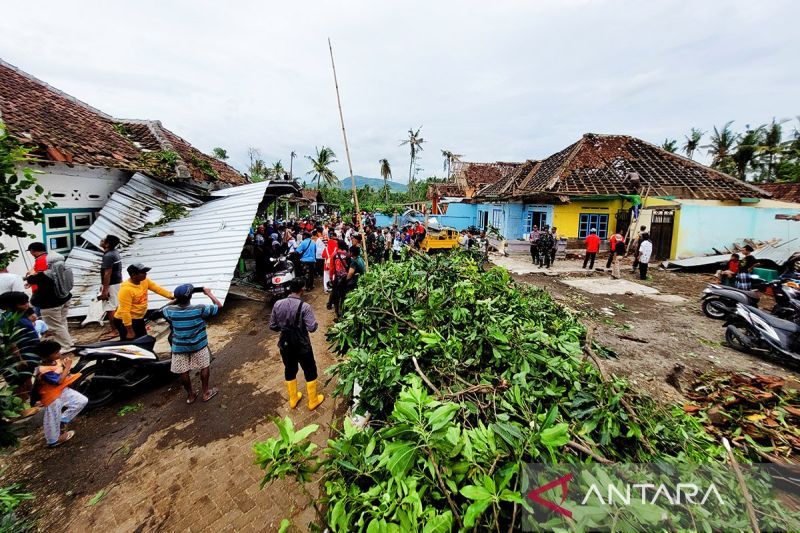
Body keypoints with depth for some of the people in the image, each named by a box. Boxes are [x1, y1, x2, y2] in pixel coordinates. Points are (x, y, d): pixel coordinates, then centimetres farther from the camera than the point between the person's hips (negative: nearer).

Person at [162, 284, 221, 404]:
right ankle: (206, 393, 25)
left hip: (179, 347, 3)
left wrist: (177, 299, 15)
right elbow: (218, 305, -10)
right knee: (204, 367, 15)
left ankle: (190, 395, 31)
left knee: (184, 372, 16)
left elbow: (164, 309, 13)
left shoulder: (170, 311, -14)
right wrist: (209, 293, 0)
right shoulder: (200, 309, -23)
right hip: (198, 345, -2)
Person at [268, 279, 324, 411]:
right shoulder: (304, 306, -22)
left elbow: (272, 326, 1)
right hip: (302, 346, -4)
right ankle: (313, 401, 31)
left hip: (285, 345, 5)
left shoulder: (278, 304, -7)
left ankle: (293, 400, 43)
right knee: (310, 372, 16)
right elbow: (312, 328, -24)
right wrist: (315, 323, -3)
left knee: (289, 371, 24)